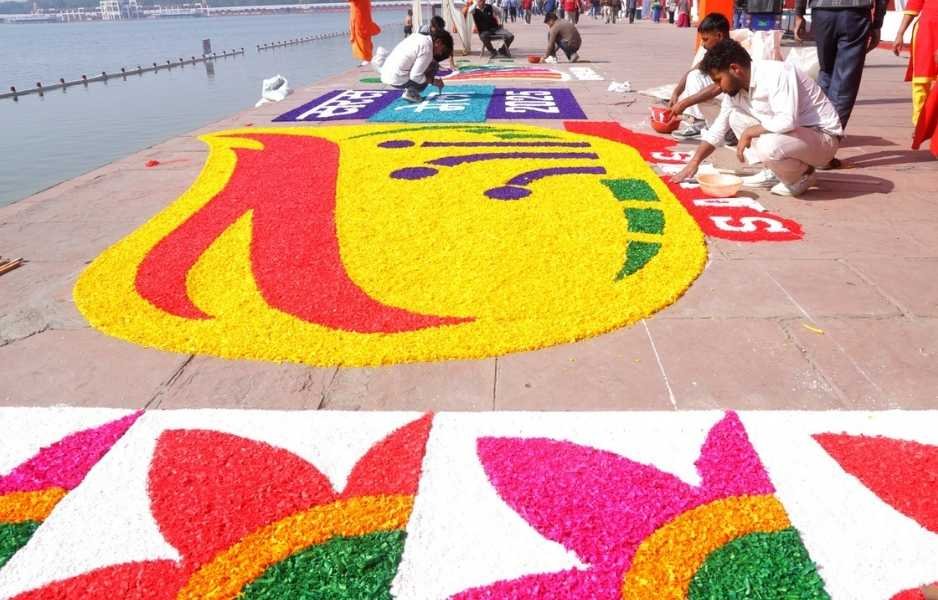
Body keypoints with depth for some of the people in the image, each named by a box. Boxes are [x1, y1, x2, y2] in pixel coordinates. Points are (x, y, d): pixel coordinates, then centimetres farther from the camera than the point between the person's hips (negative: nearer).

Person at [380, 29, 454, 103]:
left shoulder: (417, 36, 10)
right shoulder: (427, 50, -14)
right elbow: (415, 76, -17)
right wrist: (433, 81, -3)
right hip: (397, 80, -9)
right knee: (433, 66, -2)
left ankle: (408, 89, 14)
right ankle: (411, 92, -3)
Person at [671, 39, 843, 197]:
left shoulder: (777, 73, -25)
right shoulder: (735, 88, -1)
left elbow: (787, 121, -36)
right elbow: (717, 130, 8)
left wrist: (748, 133, -22)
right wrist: (693, 163, 4)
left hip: (824, 137, -8)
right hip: (792, 134, 8)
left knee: (768, 145, -36)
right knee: (735, 117, 3)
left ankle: (801, 176, -4)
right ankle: (771, 172, 5)